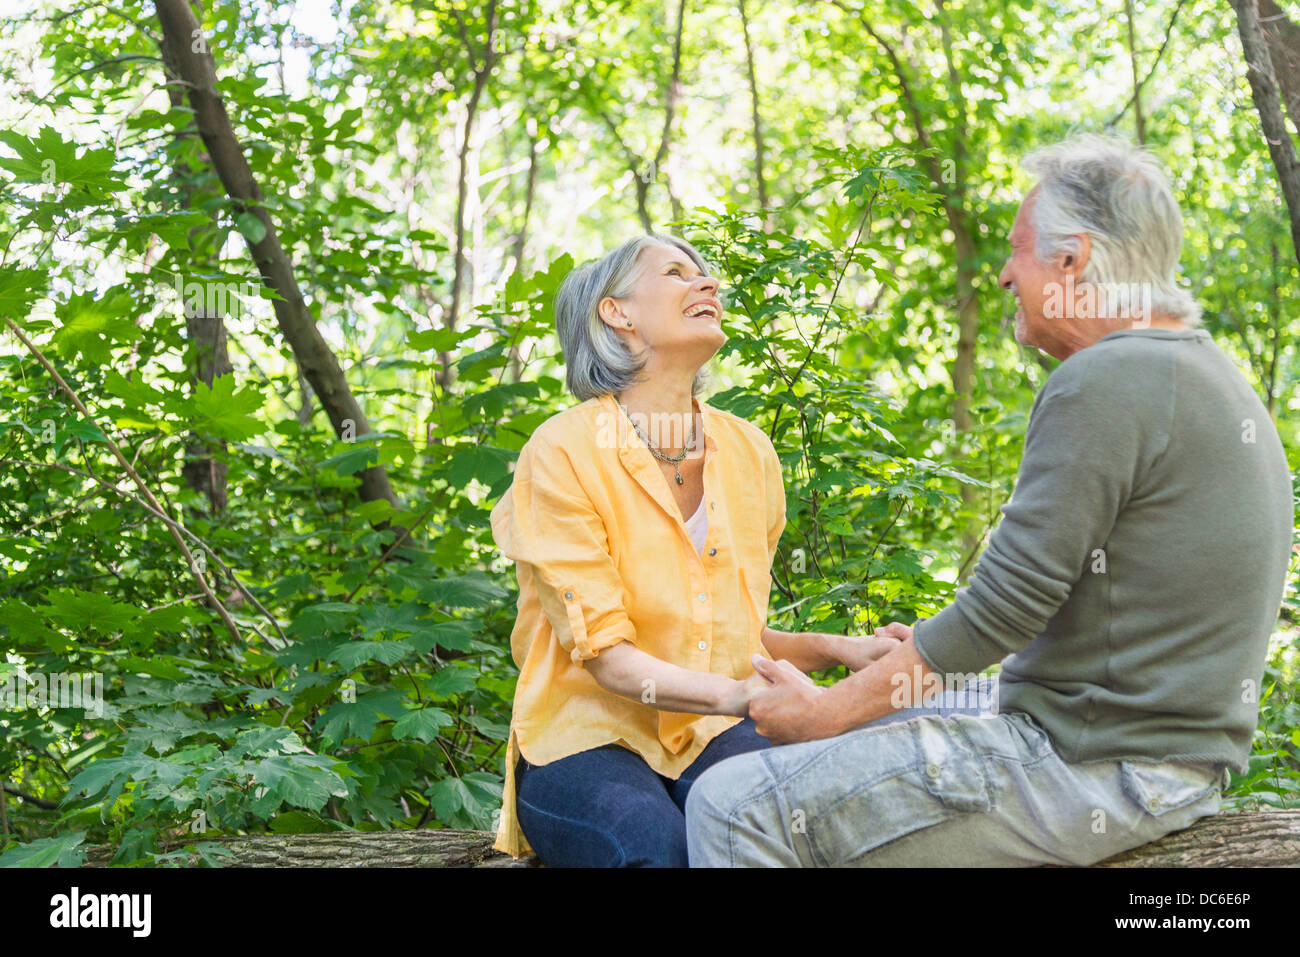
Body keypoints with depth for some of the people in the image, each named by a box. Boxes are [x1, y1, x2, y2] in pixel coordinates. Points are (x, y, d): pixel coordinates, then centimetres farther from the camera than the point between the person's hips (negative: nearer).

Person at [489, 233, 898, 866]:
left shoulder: (748, 452, 10)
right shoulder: (564, 453, -8)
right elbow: (608, 657, -14)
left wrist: (839, 649, -1)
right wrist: (736, 693, -30)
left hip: (711, 737, 4)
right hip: (588, 739, -4)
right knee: (666, 850, -37)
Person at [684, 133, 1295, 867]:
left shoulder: (1106, 383, -19)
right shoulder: (1211, 373, 14)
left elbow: (1004, 605, -20)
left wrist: (825, 712, -10)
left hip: (1097, 771, -11)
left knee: (735, 806, -11)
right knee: (876, 710, 27)